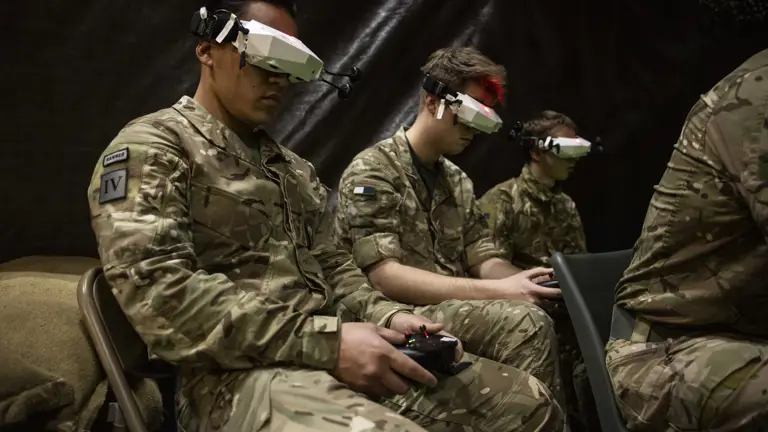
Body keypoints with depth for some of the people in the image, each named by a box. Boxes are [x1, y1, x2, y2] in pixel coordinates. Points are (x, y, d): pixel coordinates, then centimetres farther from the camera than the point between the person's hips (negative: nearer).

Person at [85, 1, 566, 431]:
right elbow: (159, 292, -16)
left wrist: (386, 316, -1)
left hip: (326, 353, 7)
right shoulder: (151, 147, -2)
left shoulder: (296, 168, 22)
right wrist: (325, 342, -20)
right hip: (240, 371, -7)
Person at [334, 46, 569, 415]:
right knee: (525, 323, -29)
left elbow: (483, 261, 11)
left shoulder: (458, 182, 16)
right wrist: (497, 292, -22)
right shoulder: (372, 172, -7)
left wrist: (524, 282, -13)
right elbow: (385, 277, -16)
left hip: (459, 317, 7)